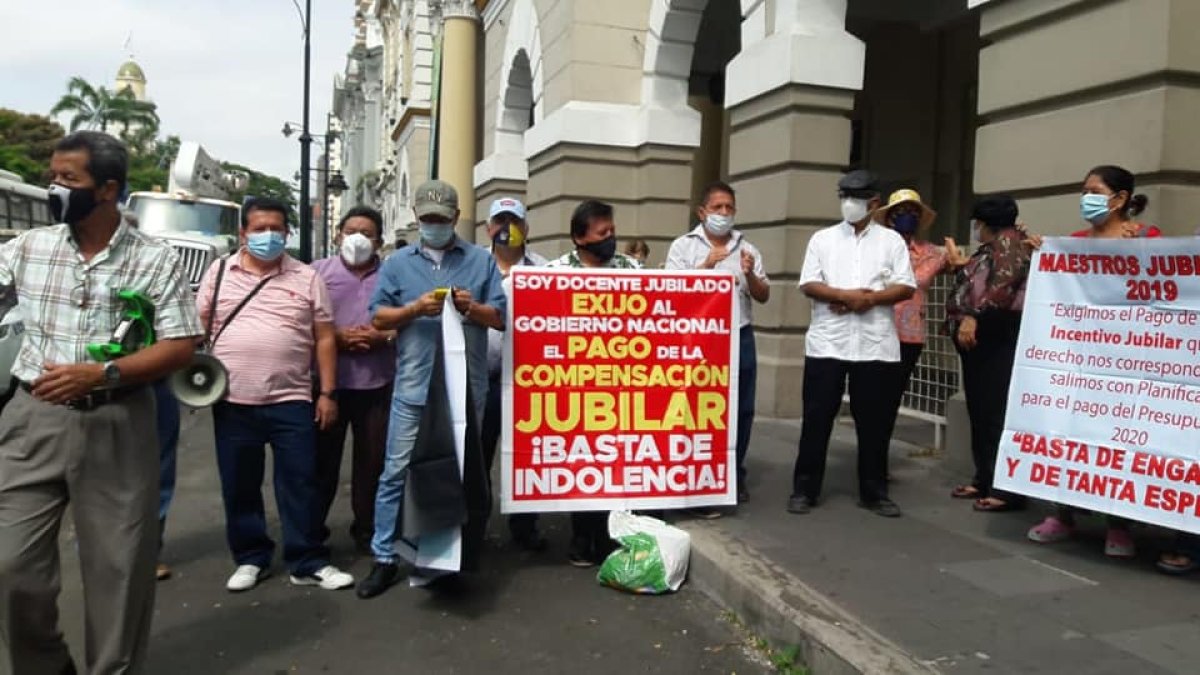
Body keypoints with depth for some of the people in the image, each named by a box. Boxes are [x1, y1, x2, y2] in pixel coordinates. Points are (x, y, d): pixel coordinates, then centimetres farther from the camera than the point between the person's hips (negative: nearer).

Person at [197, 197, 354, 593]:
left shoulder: (306, 278, 4)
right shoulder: (219, 272, 7)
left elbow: (325, 337, 4)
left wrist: (327, 392, -1)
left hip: (291, 400, -1)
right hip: (232, 401, 2)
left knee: (299, 483, 3)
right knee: (239, 486, 10)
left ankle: (308, 563, 13)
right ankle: (250, 559, 25)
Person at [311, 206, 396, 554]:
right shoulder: (319, 271, 6)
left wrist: (383, 337, -11)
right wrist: (338, 336, -13)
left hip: (379, 384, 1)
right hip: (329, 381, -1)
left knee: (374, 460, 7)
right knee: (322, 458, 6)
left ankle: (368, 529, 21)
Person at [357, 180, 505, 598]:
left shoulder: (481, 261, 8)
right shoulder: (398, 262, 9)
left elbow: (500, 317, 5)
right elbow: (378, 317, 5)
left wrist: (472, 307, -14)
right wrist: (415, 309, -12)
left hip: (466, 387, 0)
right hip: (413, 387, 0)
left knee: (461, 474, 10)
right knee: (397, 471, 2)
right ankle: (385, 558, 13)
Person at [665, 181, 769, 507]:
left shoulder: (747, 248, 12)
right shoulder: (683, 246, 3)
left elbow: (764, 295, 10)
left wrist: (750, 275, -10)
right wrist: (706, 266, -17)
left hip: (740, 338, 4)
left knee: (742, 409, 9)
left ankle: (734, 475, 23)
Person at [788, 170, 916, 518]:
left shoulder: (892, 240, 9)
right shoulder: (822, 238, 9)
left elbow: (906, 287, 1)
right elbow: (808, 285, 0)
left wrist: (869, 299, -13)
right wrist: (846, 295, -13)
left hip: (876, 345, 1)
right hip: (827, 342, 0)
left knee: (875, 421, 6)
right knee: (817, 417, 2)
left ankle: (874, 492, 19)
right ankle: (804, 489, 12)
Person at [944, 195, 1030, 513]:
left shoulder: (1009, 241, -5)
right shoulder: (992, 247, 23)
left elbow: (1004, 283, -22)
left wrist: (973, 316, -27)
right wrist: (963, 264, 41)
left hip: (998, 337, -10)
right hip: (980, 338, 10)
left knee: (999, 412, -12)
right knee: (981, 411, 11)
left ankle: (1007, 489, -10)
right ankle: (985, 480, 18)